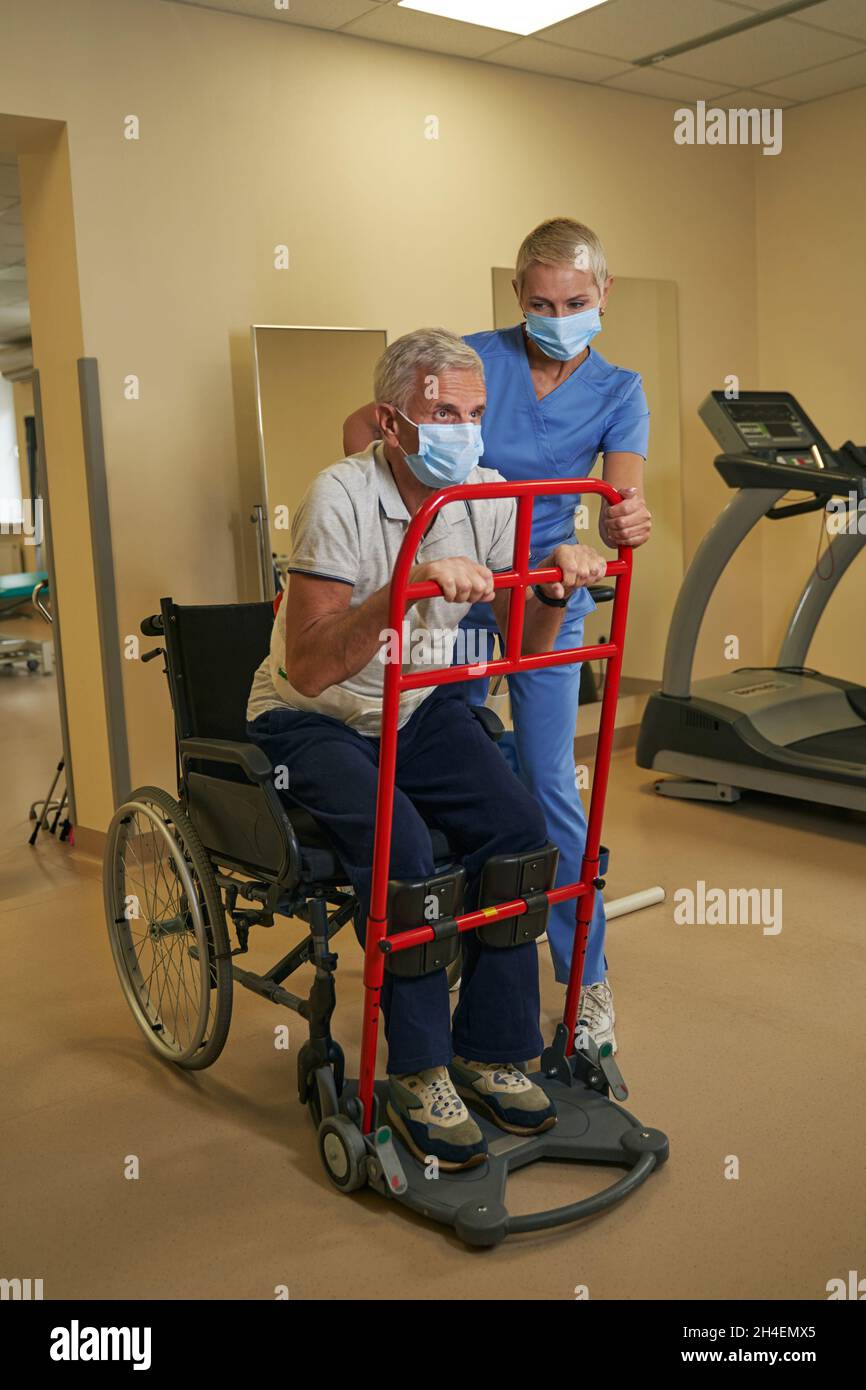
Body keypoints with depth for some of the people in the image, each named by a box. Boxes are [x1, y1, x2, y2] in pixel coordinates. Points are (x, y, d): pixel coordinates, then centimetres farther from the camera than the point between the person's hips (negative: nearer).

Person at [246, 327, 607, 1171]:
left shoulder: (487, 496, -5)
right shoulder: (342, 498, -22)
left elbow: (524, 647, 0)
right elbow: (309, 670, -30)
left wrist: (552, 589, -21)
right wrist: (404, 588, -42)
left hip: (420, 708, 5)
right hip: (311, 723, -5)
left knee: (519, 822, -18)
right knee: (397, 840, -30)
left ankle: (491, 1054, -3)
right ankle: (419, 1075, -12)